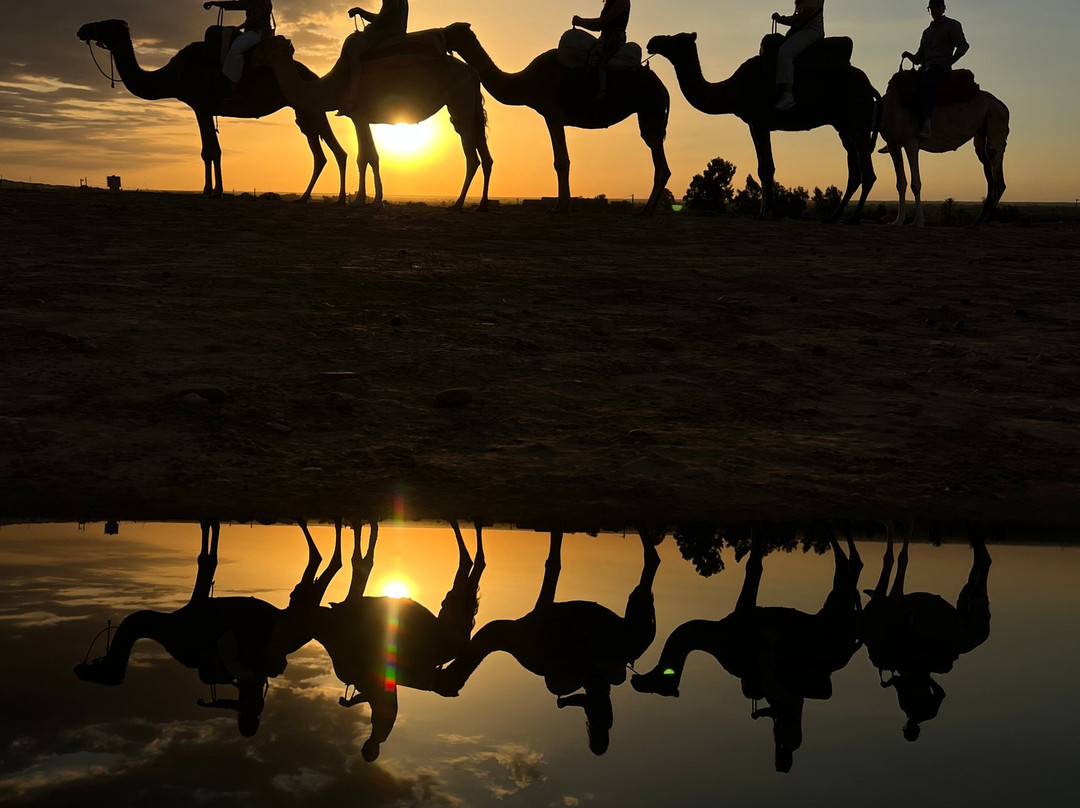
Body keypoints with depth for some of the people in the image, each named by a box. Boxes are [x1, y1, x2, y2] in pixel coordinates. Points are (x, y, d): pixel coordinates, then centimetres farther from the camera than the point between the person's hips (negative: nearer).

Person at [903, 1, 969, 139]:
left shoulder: (952, 25, 10)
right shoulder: (927, 32, 29)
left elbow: (963, 45, 0)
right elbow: (919, 58, 27)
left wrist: (950, 61, -13)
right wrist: (909, 55, 6)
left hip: (940, 66, -8)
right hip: (926, 68, 8)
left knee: (925, 81, -38)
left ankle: (926, 125, -50)